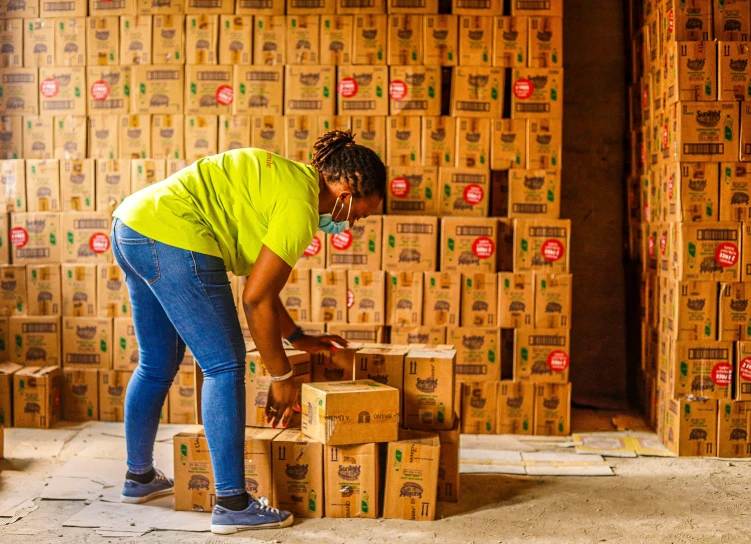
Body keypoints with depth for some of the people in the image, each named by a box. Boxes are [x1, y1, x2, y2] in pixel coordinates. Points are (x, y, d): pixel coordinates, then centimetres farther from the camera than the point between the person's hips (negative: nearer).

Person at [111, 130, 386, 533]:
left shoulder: (287, 180, 18)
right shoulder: (301, 204, -11)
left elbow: (260, 282, 23)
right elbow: (256, 299, -12)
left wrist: (297, 337, 26)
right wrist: (281, 377, -3)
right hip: (171, 238, -10)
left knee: (156, 366, 22)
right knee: (224, 367, -4)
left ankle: (139, 476, 37)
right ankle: (232, 504, -1)